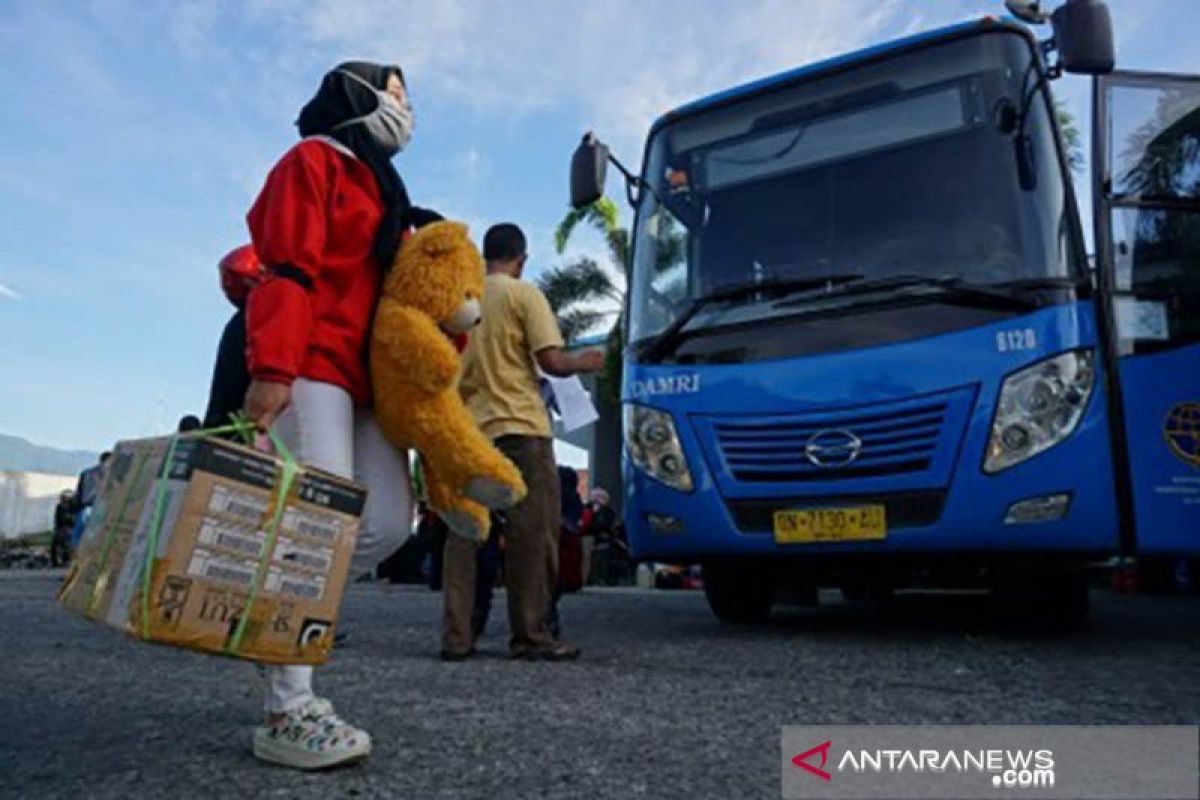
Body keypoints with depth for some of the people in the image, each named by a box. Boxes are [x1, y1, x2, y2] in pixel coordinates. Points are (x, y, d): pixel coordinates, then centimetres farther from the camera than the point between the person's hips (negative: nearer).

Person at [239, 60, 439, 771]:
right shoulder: (314, 161, 4)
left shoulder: (384, 189, 29)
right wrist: (272, 369, -22)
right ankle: (288, 712, -9)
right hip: (311, 371, -9)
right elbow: (287, 270, -10)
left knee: (390, 524, -1)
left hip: (369, 381, 9)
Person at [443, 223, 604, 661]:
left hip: (467, 428, 5)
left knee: (464, 533, 8)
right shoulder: (525, 294, -1)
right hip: (519, 426, -5)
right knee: (532, 534, 2)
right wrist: (585, 362, 10)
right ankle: (530, 636, 5)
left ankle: (456, 636, 10)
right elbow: (552, 361, -9)